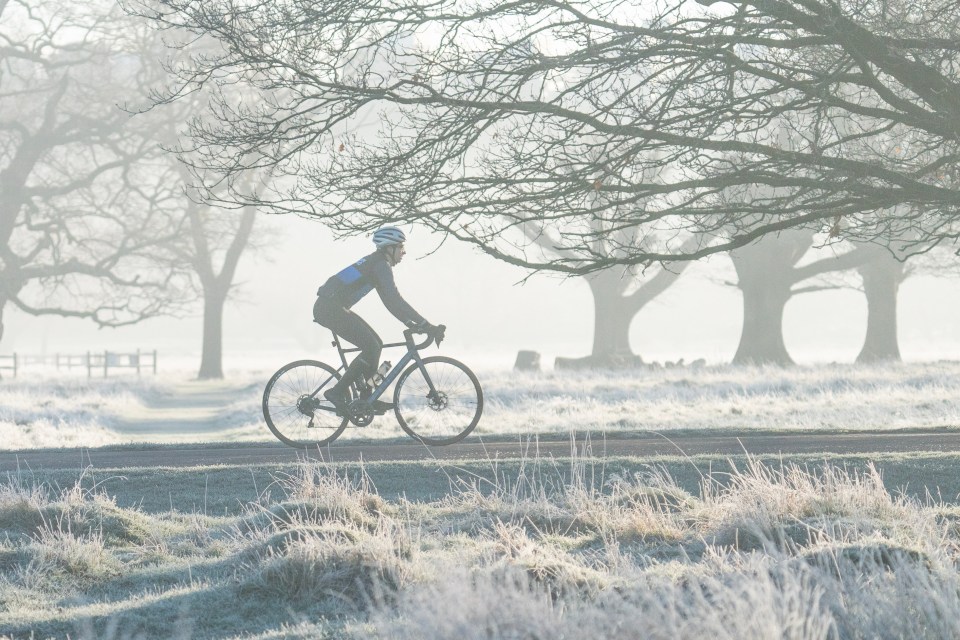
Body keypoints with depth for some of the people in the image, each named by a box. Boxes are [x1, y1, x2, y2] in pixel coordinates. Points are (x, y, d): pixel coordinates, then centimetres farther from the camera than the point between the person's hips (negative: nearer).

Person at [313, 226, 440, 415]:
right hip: (331, 308, -10)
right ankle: (337, 392, -10)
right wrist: (425, 324, -19)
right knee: (371, 347, -13)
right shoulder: (381, 265, -12)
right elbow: (394, 299, -19)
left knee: (375, 344, 11)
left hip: (329, 308, 10)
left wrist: (410, 323, 15)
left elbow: (390, 300, 23)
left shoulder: (377, 263, 19)